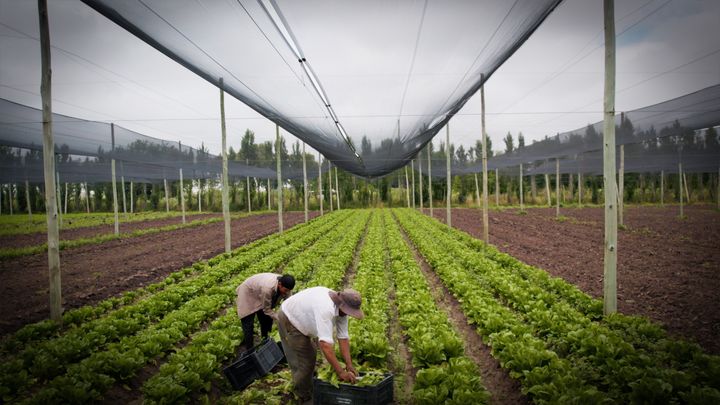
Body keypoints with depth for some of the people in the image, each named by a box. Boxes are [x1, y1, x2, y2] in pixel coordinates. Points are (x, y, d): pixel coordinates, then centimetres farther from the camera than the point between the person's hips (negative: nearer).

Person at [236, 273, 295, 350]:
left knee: (267, 321, 8)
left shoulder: (285, 285, -24)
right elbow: (266, 309, -27)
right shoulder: (268, 288, -41)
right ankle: (249, 350, 5)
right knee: (248, 326, -7)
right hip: (248, 293, -6)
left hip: (259, 294, 7)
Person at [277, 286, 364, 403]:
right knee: (303, 362, -6)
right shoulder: (326, 309, -42)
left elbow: (343, 337, -9)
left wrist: (349, 365, -14)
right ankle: (305, 398, 14)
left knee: (310, 354, 21)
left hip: (300, 319, 9)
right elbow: (325, 344, -46)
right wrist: (340, 372, -40)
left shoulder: (341, 309, -14)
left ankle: (308, 389, 42)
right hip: (288, 320, -9)